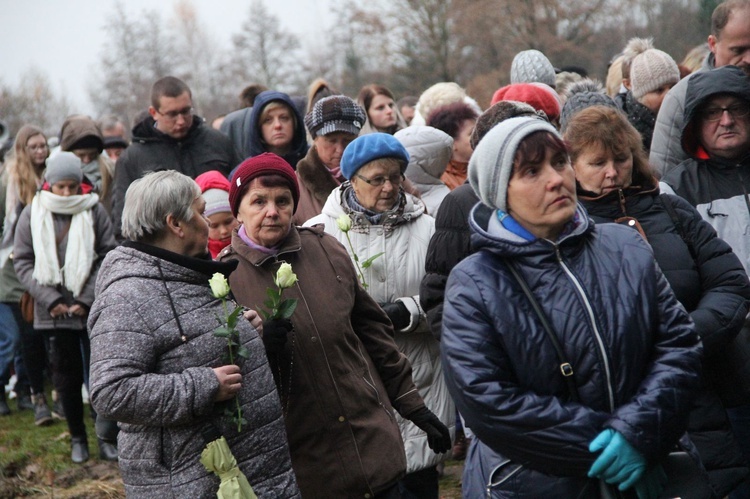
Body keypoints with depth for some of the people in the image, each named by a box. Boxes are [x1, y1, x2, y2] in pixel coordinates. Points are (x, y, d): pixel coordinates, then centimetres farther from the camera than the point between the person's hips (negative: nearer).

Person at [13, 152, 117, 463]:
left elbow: (107, 257, -4)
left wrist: (86, 300, -11)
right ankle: (78, 438, 21)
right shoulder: (32, 214, 1)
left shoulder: (94, 211, -4)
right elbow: (23, 261, 2)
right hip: (54, 311, 2)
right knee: (66, 376, 9)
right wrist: (50, 299, -7)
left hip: (93, 309, -2)